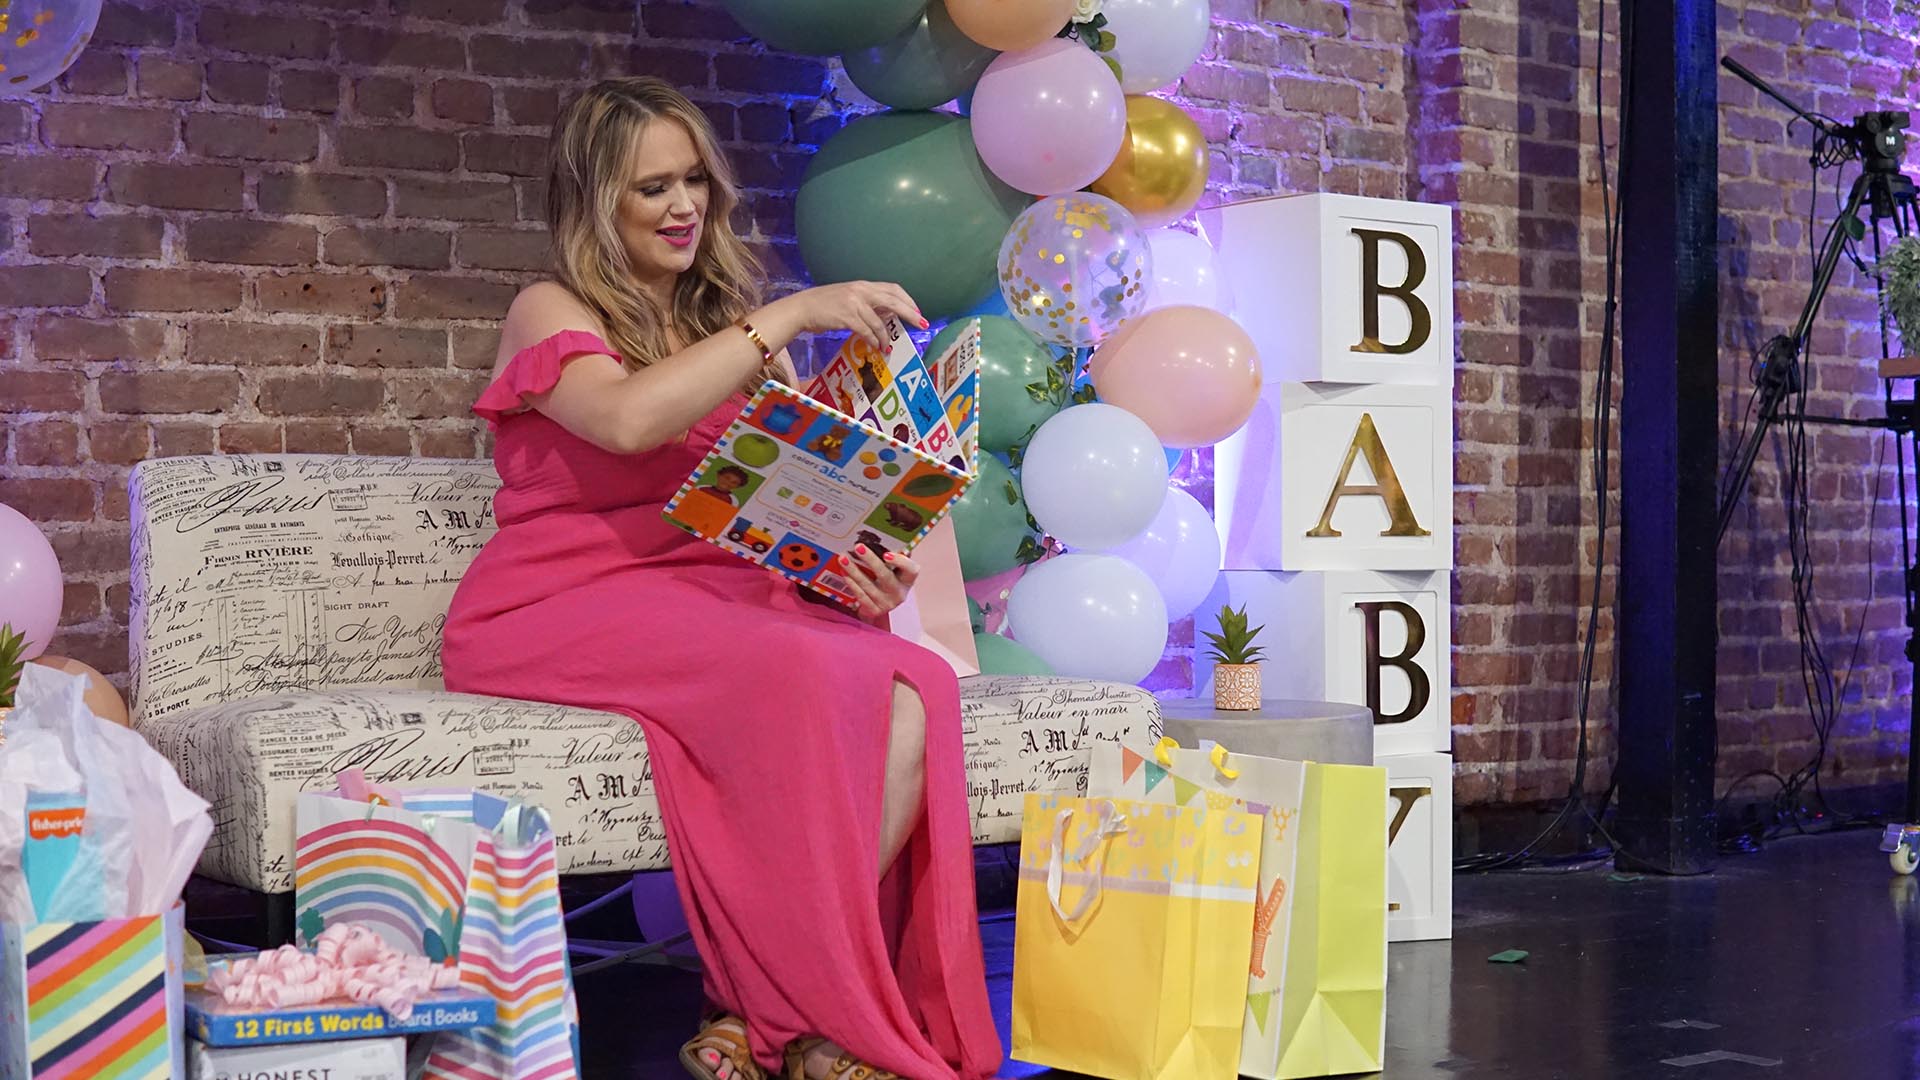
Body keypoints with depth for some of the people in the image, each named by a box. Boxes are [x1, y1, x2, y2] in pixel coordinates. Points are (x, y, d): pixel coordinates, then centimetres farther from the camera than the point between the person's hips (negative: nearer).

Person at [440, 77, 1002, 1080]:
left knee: (915, 690, -26)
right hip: (561, 612, -5)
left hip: (713, 601, 6)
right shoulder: (550, 314, 5)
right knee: (803, 676, -34)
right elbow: (630, 417, -18)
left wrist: (844, 565, -5)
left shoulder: (727, 330, 23)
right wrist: (788, 316, -17)